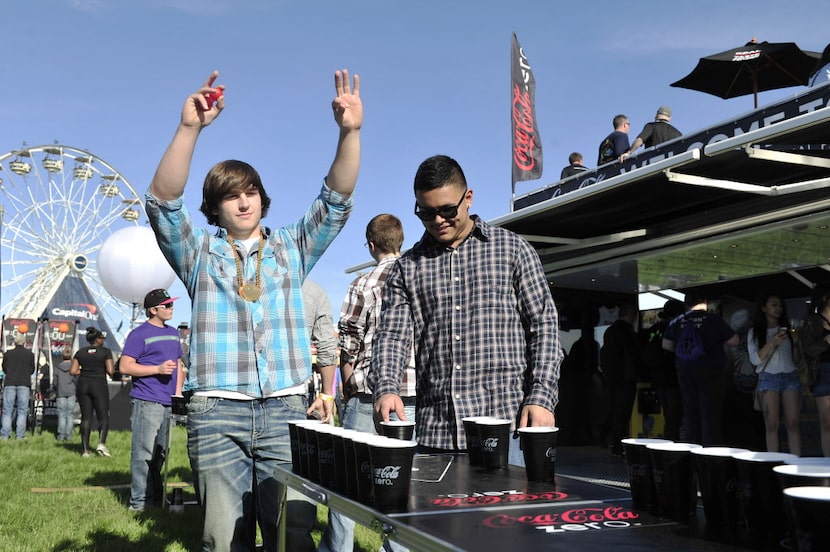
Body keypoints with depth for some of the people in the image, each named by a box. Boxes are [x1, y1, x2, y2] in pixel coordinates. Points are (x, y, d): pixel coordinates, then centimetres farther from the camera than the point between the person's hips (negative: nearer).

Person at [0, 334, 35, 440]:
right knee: (22, 410, 2)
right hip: (24, 384, -1)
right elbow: (32, 370, 9)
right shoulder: (30, 354, 1)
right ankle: (20, 435, -1)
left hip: (9, 383, 1)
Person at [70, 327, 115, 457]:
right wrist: (112, 369, 11)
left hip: (83, 385, 4)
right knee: (103, 416, 2)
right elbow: (110, 371, -11)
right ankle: (101, 443, -19)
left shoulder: (81, 352, 8)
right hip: (99, 385, -4)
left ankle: (85, 449, 2)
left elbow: (72, 371, 3)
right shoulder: (105, 351, -4)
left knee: (86, 417, 6)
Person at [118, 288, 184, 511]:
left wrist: (178, 393, 10)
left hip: (168, 403, 7)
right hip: (147, 401, -7)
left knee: (160, 452, 14)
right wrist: (158, 369, -16)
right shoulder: (140, 334, -5)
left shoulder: (173, 333, 17)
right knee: (144, 453, -6)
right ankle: (139, 502, 0)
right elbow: (125, 366, -10)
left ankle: (156, 497, 24)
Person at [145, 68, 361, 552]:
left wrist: (350, 133, -12)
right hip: (217, 410, 0)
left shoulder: (292, 248, 16)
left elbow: (336, 201, 4)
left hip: (287, 408, 1)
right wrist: (190, 129, -20)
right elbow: (163, 203, -5)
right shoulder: (200, 252, 11)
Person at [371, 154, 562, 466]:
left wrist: (542, 397, -8)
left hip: (506, 424, -2)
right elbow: (392, 335, 3)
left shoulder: (513, 249, 6)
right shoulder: (407, 267, 12)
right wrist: (386, 389, -17)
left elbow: (544, 326, 3)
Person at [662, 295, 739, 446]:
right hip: (711, 373, -3)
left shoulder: (677, 322, 1)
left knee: (691, 412, 11)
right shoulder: (713, 320, -10)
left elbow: (666, 345, 7)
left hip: (685, 373, 3)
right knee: (711, 413, -1)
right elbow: (734, 341, -6)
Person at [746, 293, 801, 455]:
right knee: (771, 425, -7)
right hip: (769, 378, -3)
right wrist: (772, 342, -15)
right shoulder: (755, 332, 5)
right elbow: (755, 359, -5)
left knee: (792, 424, -4)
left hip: (790, 376, 3)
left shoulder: (787, 329, 16)